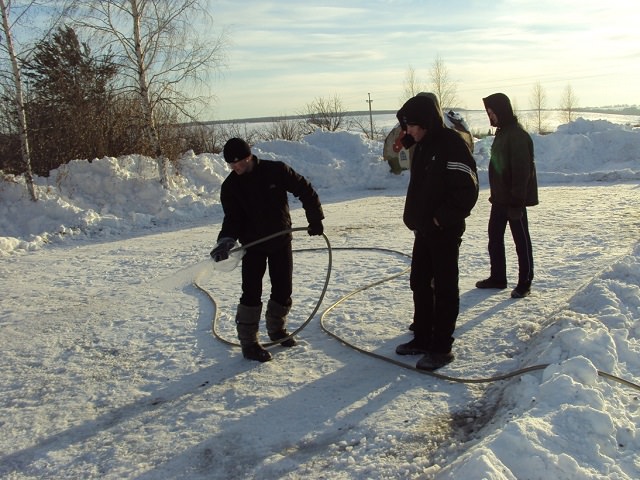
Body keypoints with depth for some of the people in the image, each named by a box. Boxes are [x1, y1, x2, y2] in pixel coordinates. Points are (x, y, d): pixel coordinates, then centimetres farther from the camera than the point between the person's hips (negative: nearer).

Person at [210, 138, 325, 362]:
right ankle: (248, 342, 3)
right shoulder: (230, 186, -8)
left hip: (281, 240, 1)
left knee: (283, 290, 9)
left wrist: (315, 219, -4)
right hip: (253, 245, -1)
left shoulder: (276, 171, -12)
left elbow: (305, 190, -4)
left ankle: (276, 328, 32)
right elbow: (232, 218, -7)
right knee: (251, 294, -7)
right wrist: (226, 240, -26)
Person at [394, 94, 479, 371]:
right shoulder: (422, 146, 11)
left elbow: (468, 189, -21)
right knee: (419, 283, 15)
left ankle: (441, 348, 9)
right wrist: (413, 216, 9)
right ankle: (422, 339, 28)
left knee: (445, 288, 0)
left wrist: (442, 218, -18)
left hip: (445, 231, -9)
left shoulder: (452, 145, -17)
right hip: (424, 229, 9)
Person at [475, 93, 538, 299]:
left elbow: (522, 171, -22)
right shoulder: (501, 132, 13)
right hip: (499, 198, 10)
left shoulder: (517, 135, -17)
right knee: (494, 237, 14)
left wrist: (516, 201, -24)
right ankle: (497, 277, 25)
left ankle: (525, 283, 9)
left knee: (521, 240, 0)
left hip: (513, 200, -10)